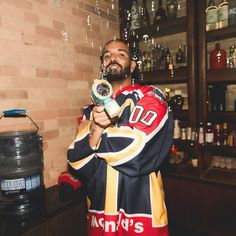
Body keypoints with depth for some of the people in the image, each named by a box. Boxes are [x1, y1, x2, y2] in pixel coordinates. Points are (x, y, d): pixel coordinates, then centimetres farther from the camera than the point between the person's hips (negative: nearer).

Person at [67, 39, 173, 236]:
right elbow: (76, 160, -3)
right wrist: (95, 128, -20)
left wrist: (96, 135, -8)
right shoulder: (93, 109, 5)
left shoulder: (151, 98, -9)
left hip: (141, 211, -4)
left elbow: (136, 152, -21)